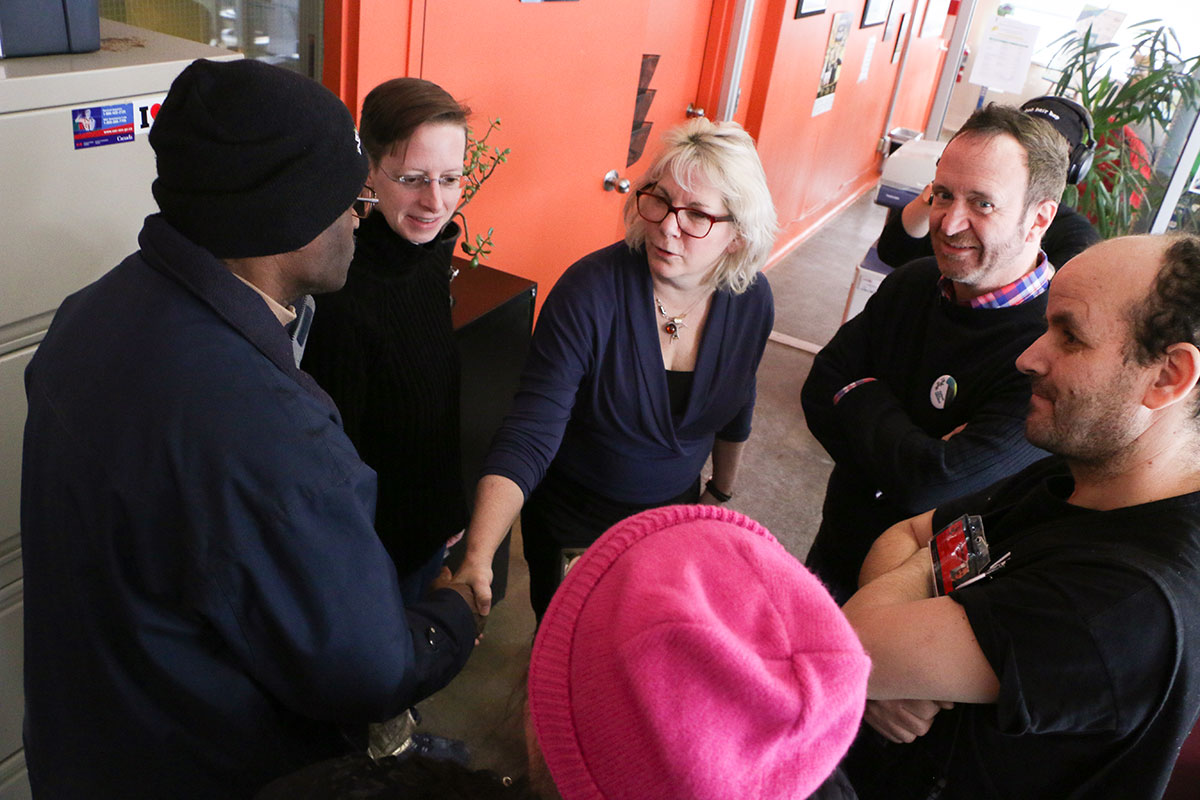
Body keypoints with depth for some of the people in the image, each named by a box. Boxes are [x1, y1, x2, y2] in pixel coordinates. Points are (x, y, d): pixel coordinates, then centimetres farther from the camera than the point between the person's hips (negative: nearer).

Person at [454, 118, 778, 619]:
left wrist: (721, 492, 18)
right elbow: (527, 440, -34)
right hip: (572, 522, -4)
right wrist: (478, 559, -45)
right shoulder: (590, 291, -30)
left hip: (674, 510, 4)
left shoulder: (751, 301, -14)